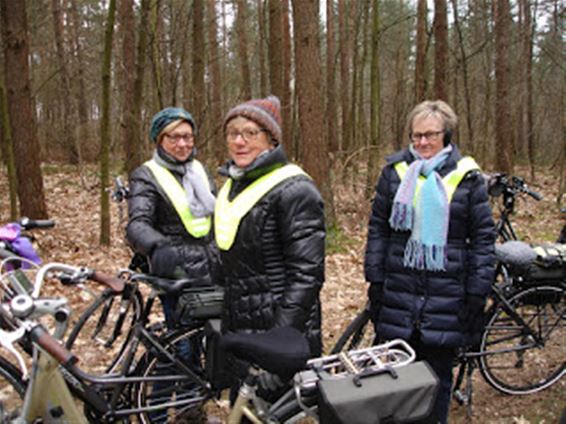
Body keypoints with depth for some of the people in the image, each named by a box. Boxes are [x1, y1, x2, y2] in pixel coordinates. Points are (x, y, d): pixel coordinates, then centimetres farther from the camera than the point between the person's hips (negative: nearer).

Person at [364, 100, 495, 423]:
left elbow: (483, 238, 0)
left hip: (446, 296, -1)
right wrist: (375, 281, 3)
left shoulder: (467, 177, 0)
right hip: (398, 291, 2)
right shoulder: (395, 171, 5)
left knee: (438, 376, 8)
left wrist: (477, 296, -4)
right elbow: (378, 228, 7)